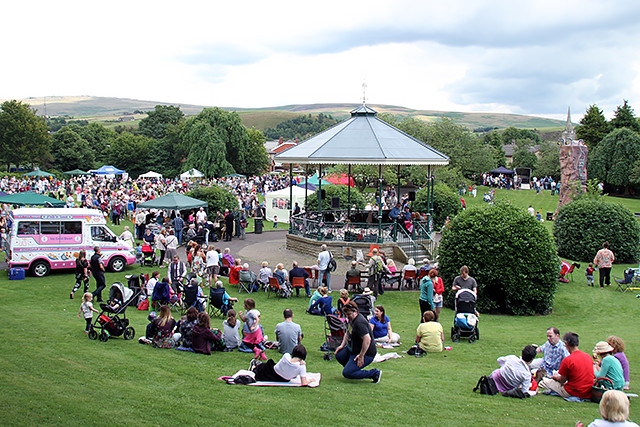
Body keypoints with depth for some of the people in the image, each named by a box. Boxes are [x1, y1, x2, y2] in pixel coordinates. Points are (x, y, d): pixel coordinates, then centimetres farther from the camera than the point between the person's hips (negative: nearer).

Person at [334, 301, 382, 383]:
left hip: (366, 353, -10)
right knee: (339, 355, 10)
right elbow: (348, 332, 24)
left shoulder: (359, 323, -27)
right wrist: (342, 345, 13)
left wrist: (361, 356, -27)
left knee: (347, 373, -13)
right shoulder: (352, 319, 6)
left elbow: (367, 339, -33)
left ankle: (375, 373, -6)